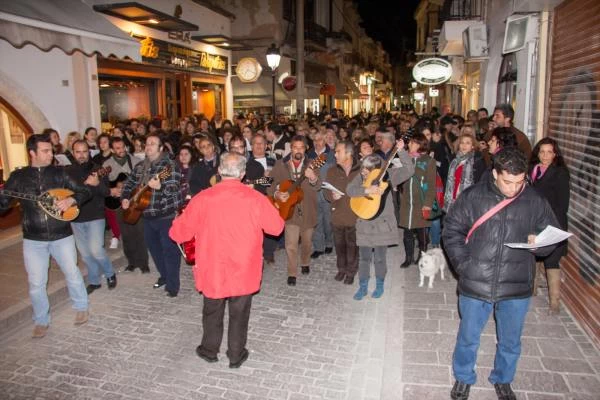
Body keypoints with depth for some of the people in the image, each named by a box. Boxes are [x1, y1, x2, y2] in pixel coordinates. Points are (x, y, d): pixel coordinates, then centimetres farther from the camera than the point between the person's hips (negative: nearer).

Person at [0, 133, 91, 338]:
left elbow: (85, 192, 1)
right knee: (36, 283, 6)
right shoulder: (18, 176, 0)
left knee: (72, 273, 11)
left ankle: (81, 307, 34)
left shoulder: (59, 172, 0)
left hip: (62, 235, 0)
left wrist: (70, 200, -17)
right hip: (33, 239, 0)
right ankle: (41, 321, 26)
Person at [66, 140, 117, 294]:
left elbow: (107, 192, -13)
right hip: (76, 218, 4)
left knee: (96, 250, -13)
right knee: (84, 253, 10)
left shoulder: (97, 169, -3)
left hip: (96, 216, -3)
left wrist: (98, 184, -33)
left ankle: (110, 274, 12)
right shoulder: (68, 171, 4)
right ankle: (94, 281, 27)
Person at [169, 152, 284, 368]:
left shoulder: (203, 198, -14)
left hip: (212, 270, 1)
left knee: (212, 311, 23)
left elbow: (177, 233, -7)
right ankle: (236, 355, 33)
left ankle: (209, 350, 41)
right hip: (243, 271, 0)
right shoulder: (255, 199, -14)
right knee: (239, 314, 17)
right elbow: (277, 227, -3)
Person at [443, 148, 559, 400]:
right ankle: (463, 379, 41)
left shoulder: (535, 202, -4)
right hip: (475, 285, -1)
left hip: (517, 288, 2)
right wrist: (464, 265, -10)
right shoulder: (472, 197, -7)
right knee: (468, 337, 16)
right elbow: (452, 231, -2)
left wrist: (539, 243, -16)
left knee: (510, 341, 20)